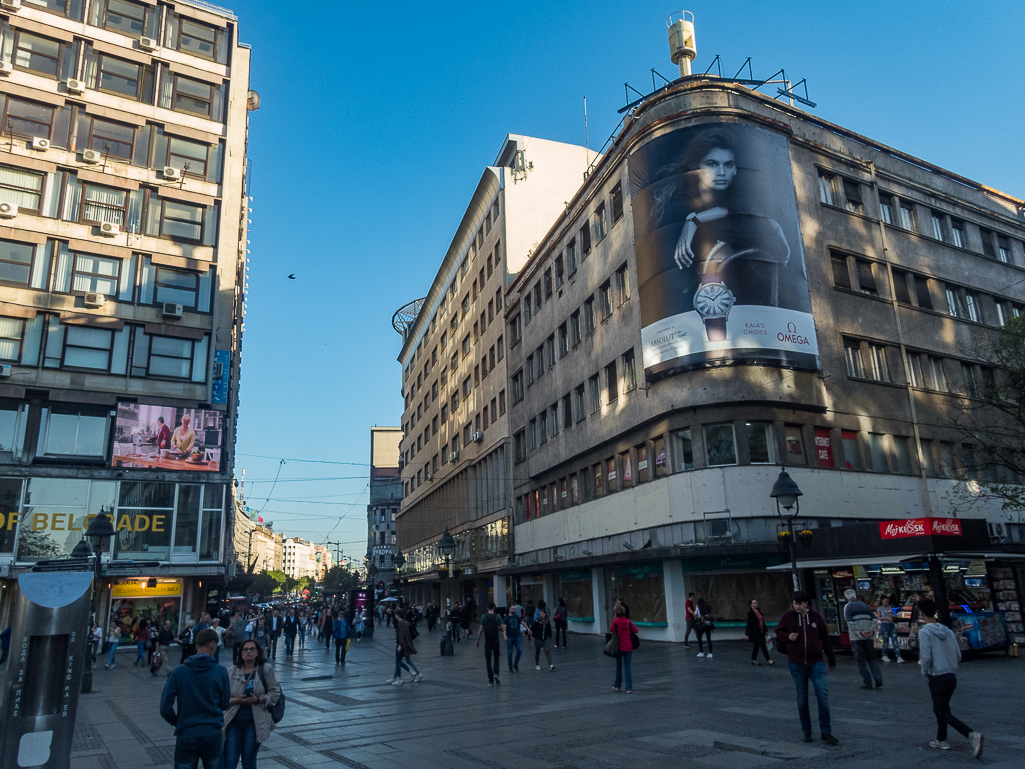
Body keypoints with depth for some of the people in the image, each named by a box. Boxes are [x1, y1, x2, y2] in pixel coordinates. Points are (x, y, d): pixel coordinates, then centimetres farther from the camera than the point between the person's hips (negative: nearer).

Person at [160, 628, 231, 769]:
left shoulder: (178, 672, -7)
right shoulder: (221, 672, -9)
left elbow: (165, 707, -8)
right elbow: (224, 704, 0)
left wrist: (177, 722, 10)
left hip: (186, 736, 0)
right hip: (213, 736, 0)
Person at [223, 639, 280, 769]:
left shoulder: (266, 670, 0)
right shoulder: (232, 671, 3)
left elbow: (275, 692, 0)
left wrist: (258, 700, -16)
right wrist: (236, 700, -18)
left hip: (255, 723, -1)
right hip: (233, 721, 1)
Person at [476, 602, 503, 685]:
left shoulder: (483, 617, -7)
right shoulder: (498, 617, -4)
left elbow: (480, 630, -5)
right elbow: (502, 629, 0)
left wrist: (478, 641, 5)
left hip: (487, 641, -1)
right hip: (496, 641, 1)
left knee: (488, 661, 6)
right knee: (496, 658, 19)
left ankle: (491, 680, 5)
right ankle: (496, 674, -3)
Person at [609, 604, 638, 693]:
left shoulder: (615, 622, -10)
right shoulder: (628, 621, -4)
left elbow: (611, 630, 4)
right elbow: (635, 630, -1)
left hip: (619, 647, -1)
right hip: (628, 647, 1)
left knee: (619, 666, 16)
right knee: (627, 667, 5)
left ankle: (618, 686, 26)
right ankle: (629, 688, -3)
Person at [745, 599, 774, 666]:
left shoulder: (759, 611, 12)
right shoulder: (750, 612, -12)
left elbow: (762, 621, 17)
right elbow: (749, 623, -13)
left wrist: (765, 631, 18)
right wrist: (747, 634, -14)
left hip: (761, 632, 8)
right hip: (755, 632, -8)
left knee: (756, 646, 12)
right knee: (762, 645, -8)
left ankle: (753, 660, 19)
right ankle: (769, 660, -4)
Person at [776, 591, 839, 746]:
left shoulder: (816, 616, 1)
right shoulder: (788, 616, -1)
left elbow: (825, 639, 9)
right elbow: (778, 632, 10)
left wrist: (832, 660, 14)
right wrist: (788, 636, -12)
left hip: (816, 663, 0)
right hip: (796, 664, 0)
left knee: (823, 694, -11)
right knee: (802, 698, 8)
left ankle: (826, 732, -1)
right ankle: (806, 731, 21)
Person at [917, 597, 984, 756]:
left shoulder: (925, 632, -14)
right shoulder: (948, 631, 6)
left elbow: (926, 657, -20)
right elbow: (958, 656, 8)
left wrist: (925, 673, -4)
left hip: (937, 679, -7)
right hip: (952, 676, 7)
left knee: (944, 713, -1)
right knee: (939, 708, 22)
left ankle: (972, 735, -19)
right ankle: (941, 740, 27)